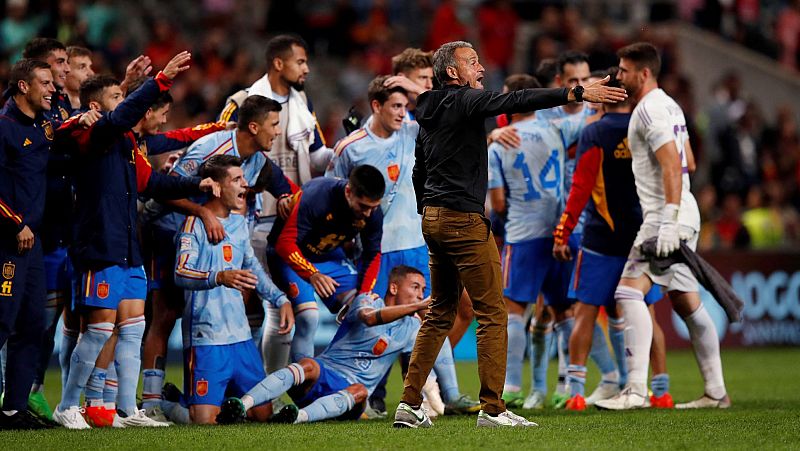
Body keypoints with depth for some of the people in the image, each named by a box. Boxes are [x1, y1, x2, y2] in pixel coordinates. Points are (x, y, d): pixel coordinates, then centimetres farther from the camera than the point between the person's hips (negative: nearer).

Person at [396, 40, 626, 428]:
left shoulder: (429, 114, 17)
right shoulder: (463, 101, -10)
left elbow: (418, 173, 22)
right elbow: (516, 101, -23)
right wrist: (578, 93, -27)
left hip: (433, 221, 9)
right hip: (464, 221, -9)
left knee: (440, 314, 14)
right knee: (492, 313, -4)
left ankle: (409, 405, 10)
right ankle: (492, 409, -6)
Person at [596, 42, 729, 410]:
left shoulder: (650, 109, -12)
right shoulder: (669, 105, 18)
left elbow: (672, 164, -21)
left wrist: (669, 221, -27)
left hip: (667, 215, -10)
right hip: (681, 214, 10)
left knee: (629, 291, -16)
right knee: (686, 303, 12)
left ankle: (636, 389, -25)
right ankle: (716, 391, 14)